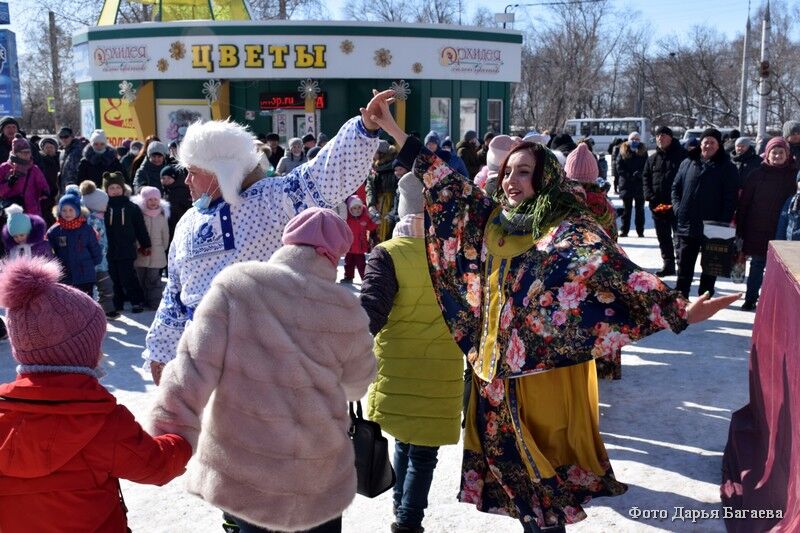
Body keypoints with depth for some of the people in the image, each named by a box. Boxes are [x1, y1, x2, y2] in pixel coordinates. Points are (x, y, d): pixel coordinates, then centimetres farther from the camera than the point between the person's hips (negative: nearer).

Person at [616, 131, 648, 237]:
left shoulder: (643, 152, 5)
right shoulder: (623, 151, 4)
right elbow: (619, 166, -2)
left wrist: (639, 173, -18)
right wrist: (628, 175, -14)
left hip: (640, 184, 0)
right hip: (626, 184, 0)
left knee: (640, 208, 6)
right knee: (627, 208, 5)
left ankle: (640, 231, 11)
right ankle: (624, 230, 9)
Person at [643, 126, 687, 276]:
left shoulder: (682, 156, -3)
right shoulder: (652, 159, 13)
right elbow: (646, 178, 13)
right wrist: (650, 196, -2)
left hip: (676, 205, -5)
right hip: (657, 205, 5)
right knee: (663, 238, 11)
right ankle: (668, 265, 20)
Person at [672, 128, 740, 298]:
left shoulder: (727, 168, -3)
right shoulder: (688, 163, 7)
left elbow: (731, 198, -7)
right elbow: (676, 187, 14)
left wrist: (723, 222, -15)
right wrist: (678, 207, -1)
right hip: (687, 225, 3)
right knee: (685, 264, 8)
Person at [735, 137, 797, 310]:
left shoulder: (792, 176, 1)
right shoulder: (757, 174, 2)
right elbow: (744, 202, 1)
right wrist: (741, 228, -3)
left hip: (781, 230, 0)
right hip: (757, 229, 0)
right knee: (757, 264, 8)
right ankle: (750, 299, 15)